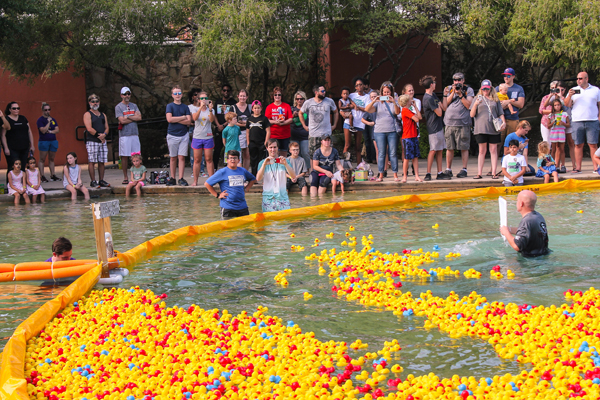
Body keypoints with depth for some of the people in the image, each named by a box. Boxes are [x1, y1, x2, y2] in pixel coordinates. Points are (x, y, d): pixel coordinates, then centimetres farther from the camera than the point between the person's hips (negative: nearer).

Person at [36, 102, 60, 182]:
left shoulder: (53, 119, 13)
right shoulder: (40, 120, -4)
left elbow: (57, 130, 5)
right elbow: (43, 130, -16)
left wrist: (50, 131, -11)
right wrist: (49, 122, -15)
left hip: (53, 141, 5)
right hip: (43, 141, -5)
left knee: (51, 159, 9)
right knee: (42, 159, -3)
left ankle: (52, 175, 13)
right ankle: (42, 176, -2)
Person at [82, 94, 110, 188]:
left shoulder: (103, 115, 18)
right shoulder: (87, 115, -1)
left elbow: (106, 127, 12)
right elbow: (89, 129, -11)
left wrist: (104, 134, -8)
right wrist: (99, 135, -12)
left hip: (102, 141, 6)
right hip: (91, 141, -6)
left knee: (101, 162, 4)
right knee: (92, 162, -6)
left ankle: (101, 180, 9)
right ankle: (93, 181, -4)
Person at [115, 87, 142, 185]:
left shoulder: (134, 106, 14)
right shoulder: (118, 107, 1)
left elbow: (139, 117, 1)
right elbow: (122, 120, -11)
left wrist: (128, 116, -7)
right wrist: (134, 117, -2)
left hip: (135, 134, 4)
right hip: (124, 135, -4)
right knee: (124, 156, -3)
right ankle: (125, 178, 3)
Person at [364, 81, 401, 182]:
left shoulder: (395, 102, 8)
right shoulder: (378, 102, 7)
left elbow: (397, 112, -9)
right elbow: (367, 109, -4)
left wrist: (394, 102, -24)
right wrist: (374, 101, -19)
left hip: (392, 131, 0)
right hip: (379, 131, 0)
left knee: (393, 153, 0)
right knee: (381, 154, 3)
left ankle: (395, 175, 6)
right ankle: (381, 175, 9)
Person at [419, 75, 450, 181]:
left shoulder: (433, 95, 14)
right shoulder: (428, 99, -17)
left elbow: (444, 108, 19)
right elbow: (439, 113, -15)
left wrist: (440, 105, 0)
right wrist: (439, 106, 2)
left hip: (439, 126, 9)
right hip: (433, 128, -9)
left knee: (440, 150, 8)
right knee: (433, 150, -6)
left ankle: (440, 173, 10)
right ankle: (428, 173, -1)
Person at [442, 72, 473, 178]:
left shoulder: (469, 90, 6)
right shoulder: (449, 89, 13)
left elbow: (468, 105, -5)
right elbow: (445, 105, 5)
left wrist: (460, 94, -10)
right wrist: (453, 93, -2)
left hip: (463, 123, -2)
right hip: (450, 122, 2)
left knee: (464, 148, -1)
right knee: (449, 147, 4)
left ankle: (464, 169, 4)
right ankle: (448, 169, 11)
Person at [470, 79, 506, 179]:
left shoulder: (495, 100, 14)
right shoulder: (478, 99, 10)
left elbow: (500, 113, 16)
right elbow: (472, 115, 5)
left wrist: (503, 122, -1)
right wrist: (475, 105, -11)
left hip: (494, 128, 1)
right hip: (481, 128, -1)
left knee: (493, 150, 0)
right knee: (482, 151, 0)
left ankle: (494, 173, 1)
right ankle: (479, 173, 2)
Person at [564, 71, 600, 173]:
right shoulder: (573, 90, 13)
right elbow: (567, 105, 7)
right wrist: (569, 96, -11)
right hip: (577, 122, 1)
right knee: (578, 145, 1)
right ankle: (578, 168, 3)